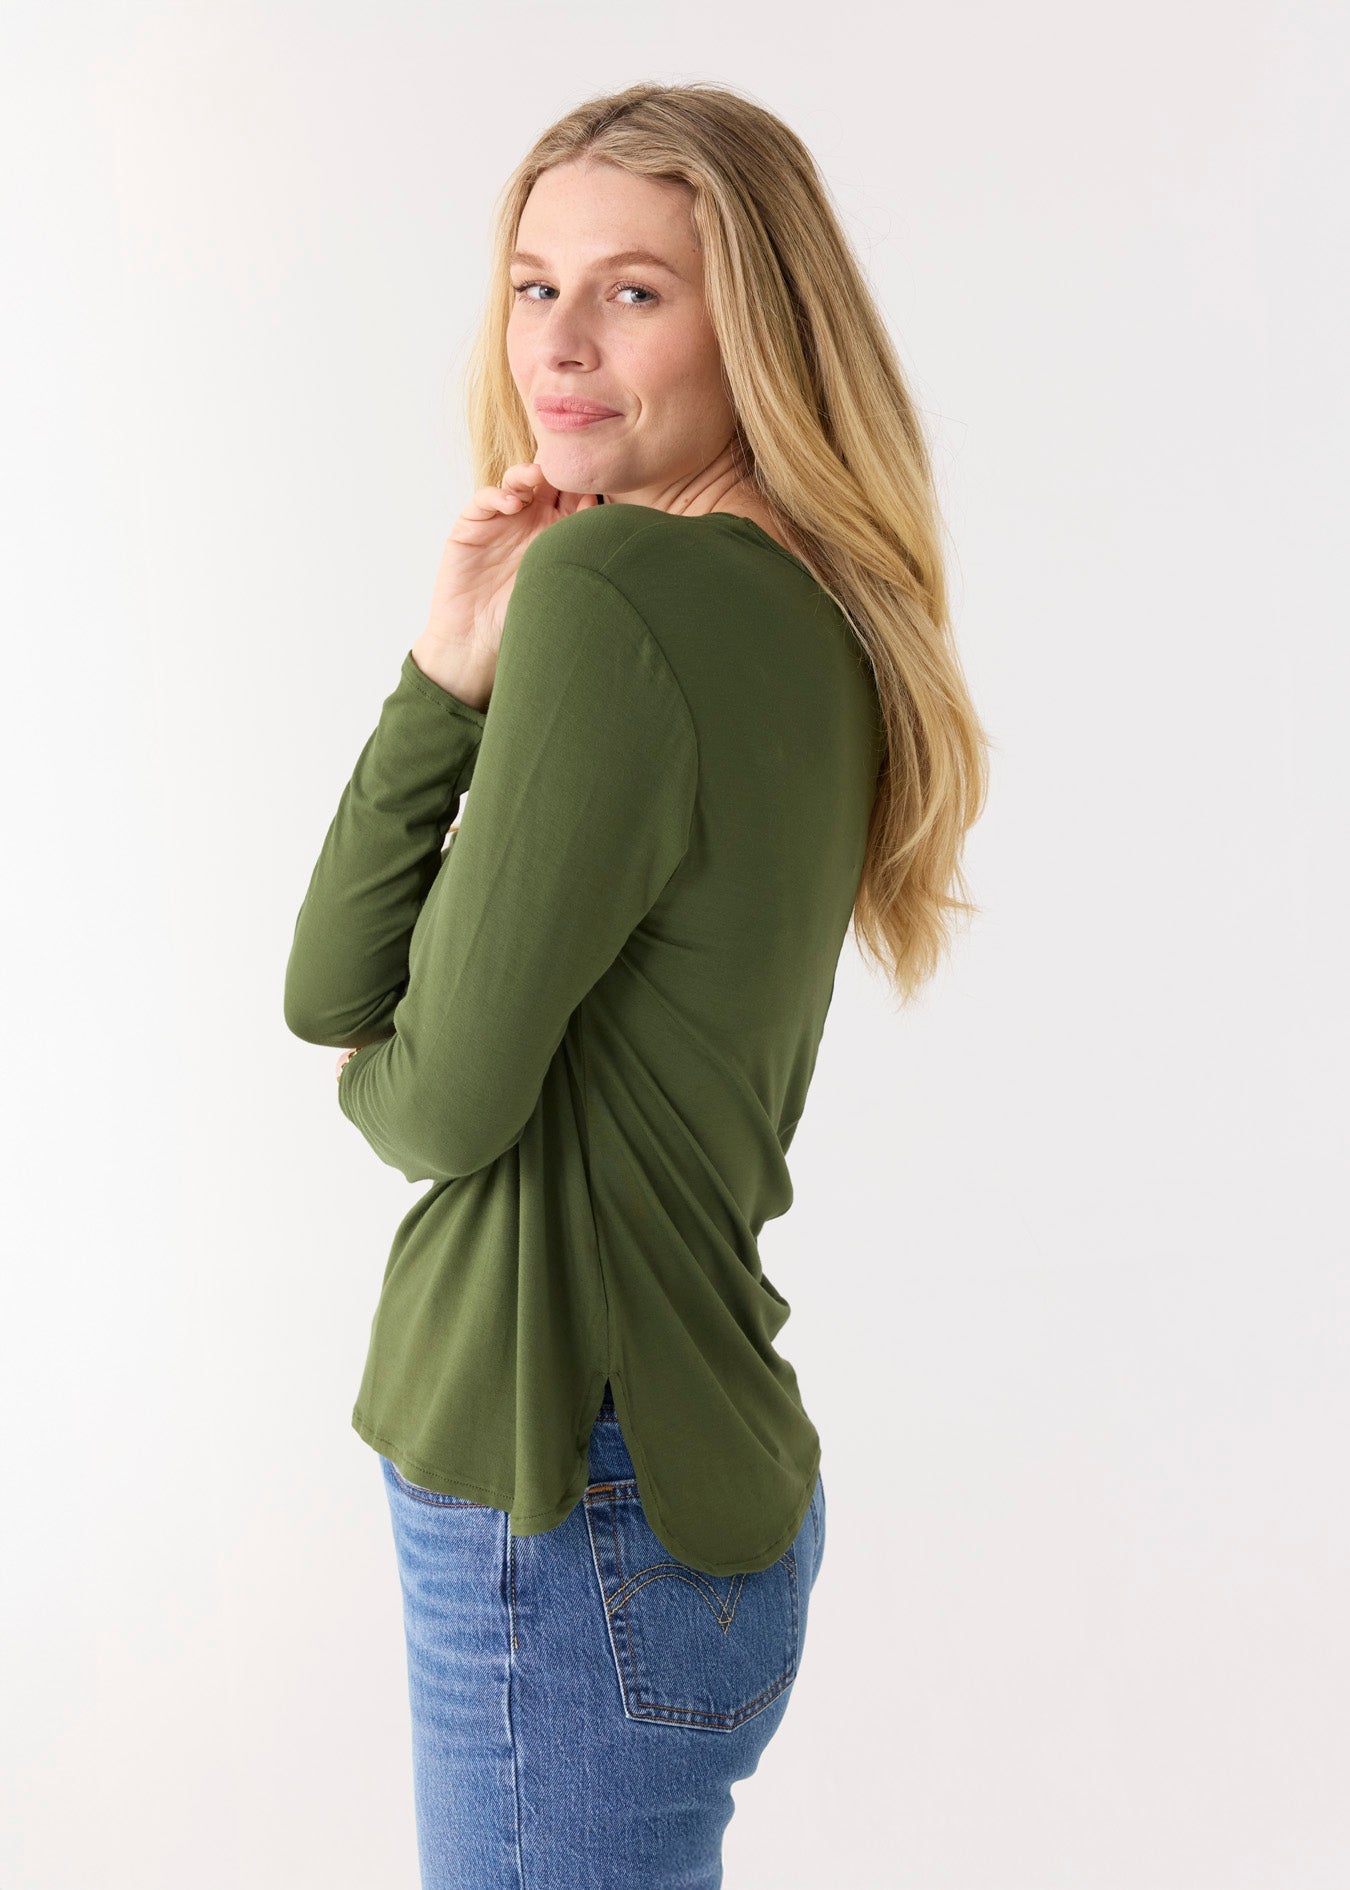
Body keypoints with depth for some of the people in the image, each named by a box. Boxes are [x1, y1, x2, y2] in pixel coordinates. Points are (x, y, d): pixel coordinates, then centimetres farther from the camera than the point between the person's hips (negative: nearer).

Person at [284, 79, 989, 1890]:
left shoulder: (612, 589, -20)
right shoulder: (804, 619, 7)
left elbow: (445, 1096, -17)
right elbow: (332, 992, 4)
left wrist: (376, 1082, 5)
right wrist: (451, 671, -7)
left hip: (568, 1513, -9)